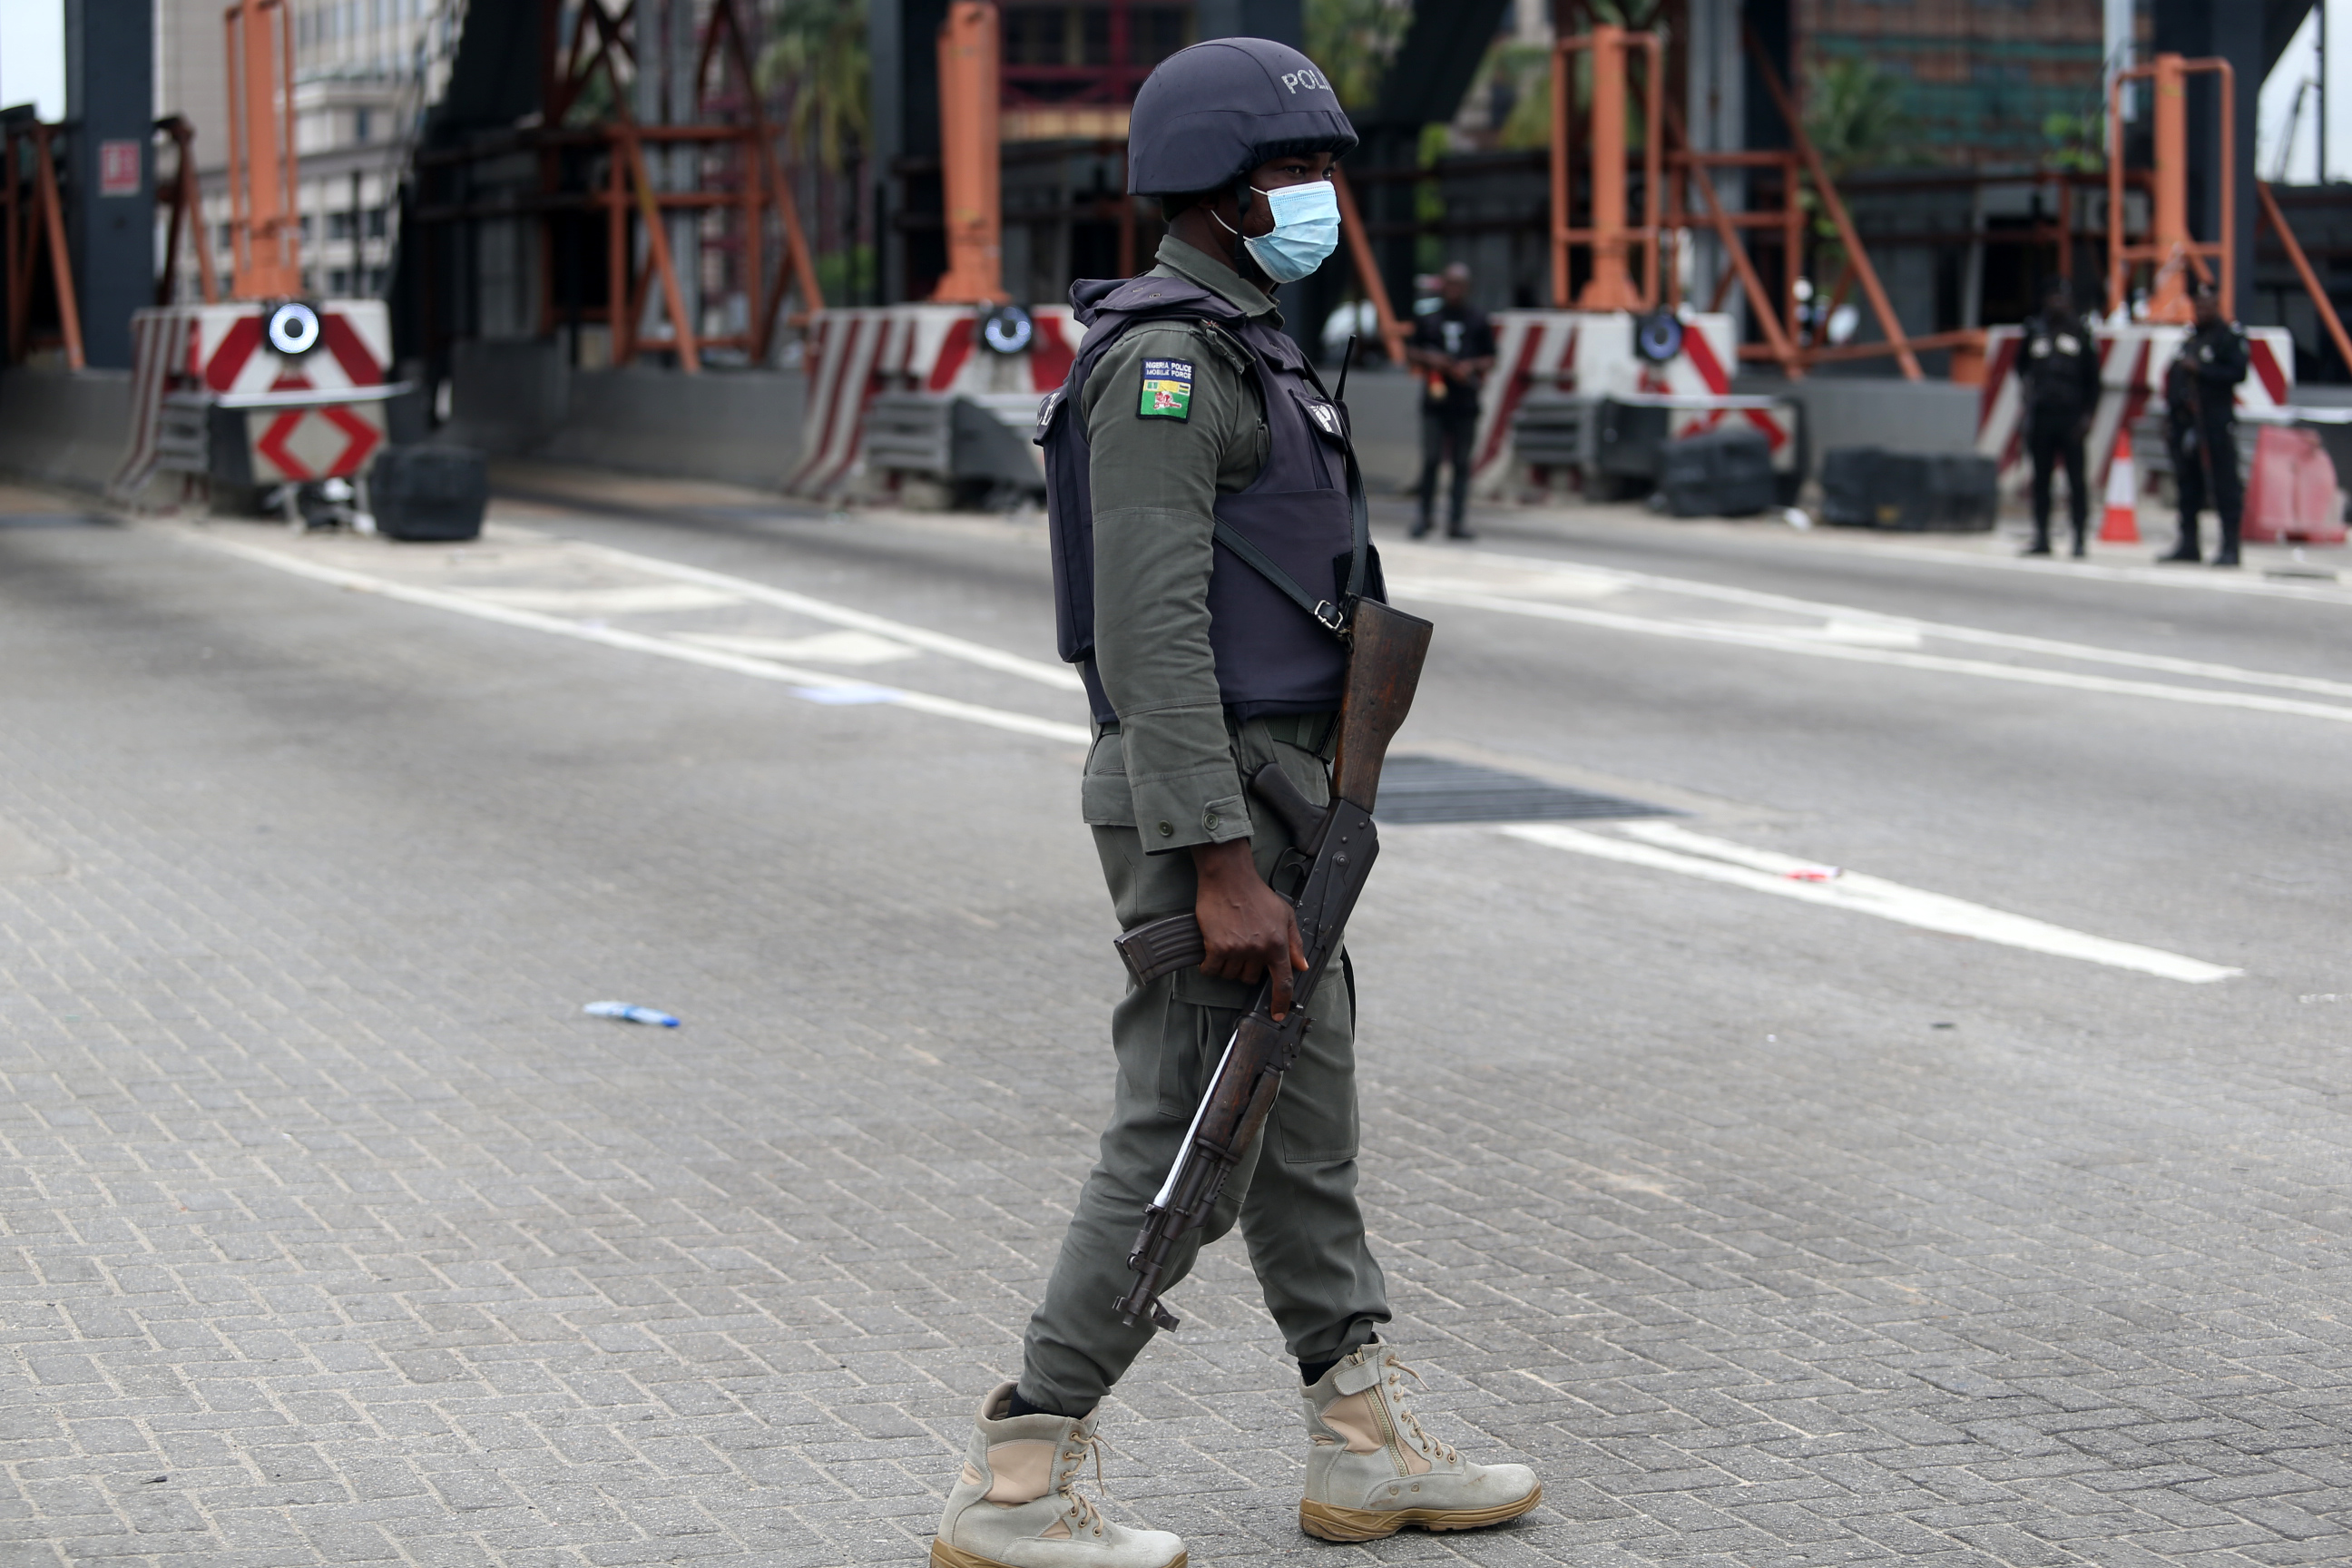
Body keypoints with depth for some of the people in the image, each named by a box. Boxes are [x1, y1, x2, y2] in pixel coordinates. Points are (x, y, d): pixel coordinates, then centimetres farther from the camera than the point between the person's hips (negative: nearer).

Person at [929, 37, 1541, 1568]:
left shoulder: (1234, 349, 15)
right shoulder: (1165, 361, -18)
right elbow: (1149, 633, -24)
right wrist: (1225, 872, -27)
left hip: (1261, 792, 10)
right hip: (1210, 804, -10)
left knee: (1303, 1124, 15)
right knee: (1185, 1149, -5)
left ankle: (1370, 1444, 25)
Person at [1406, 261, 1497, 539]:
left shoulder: (1479, 320, 7)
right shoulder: (1427, 317, 7)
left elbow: (1490, 359, 10)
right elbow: (1410, 353, 11)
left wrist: (1471, 366, -10)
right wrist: (1429, 358, -9)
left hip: (1466, 402, 1)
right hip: (1434, 401, 0)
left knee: (1461, 462, 2)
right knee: (1431, 459, -3)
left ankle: (1456, 519, 5)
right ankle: (1425, 514, 9)